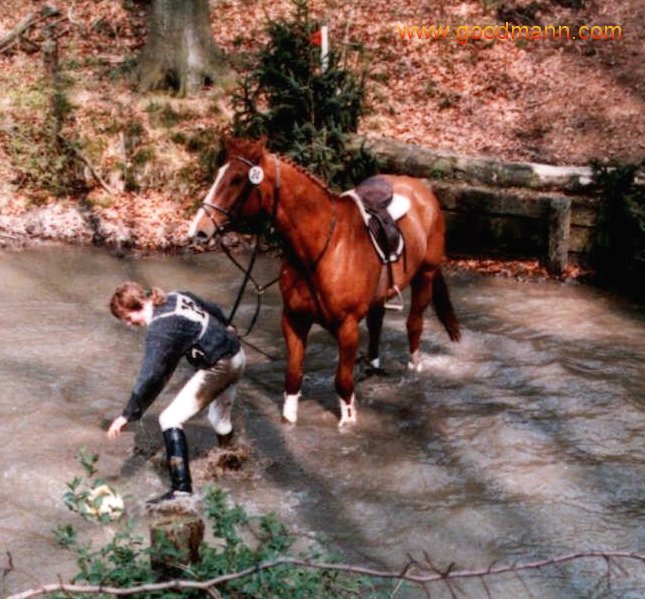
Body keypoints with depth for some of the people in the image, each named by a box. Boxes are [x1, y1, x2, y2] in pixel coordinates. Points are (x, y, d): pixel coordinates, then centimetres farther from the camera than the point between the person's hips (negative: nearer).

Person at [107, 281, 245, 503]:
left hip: (217, 367, -9)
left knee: (170, 419, -7)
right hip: (236, 354, 9)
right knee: (220, 420, 28)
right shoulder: (177, 296, 3)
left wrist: (128, 416, -23)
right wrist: (224, 329, 42)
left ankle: (181, 488, -11)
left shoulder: (159, 330, -21)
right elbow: (213, 309, 19)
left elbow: (150, 376, -26)